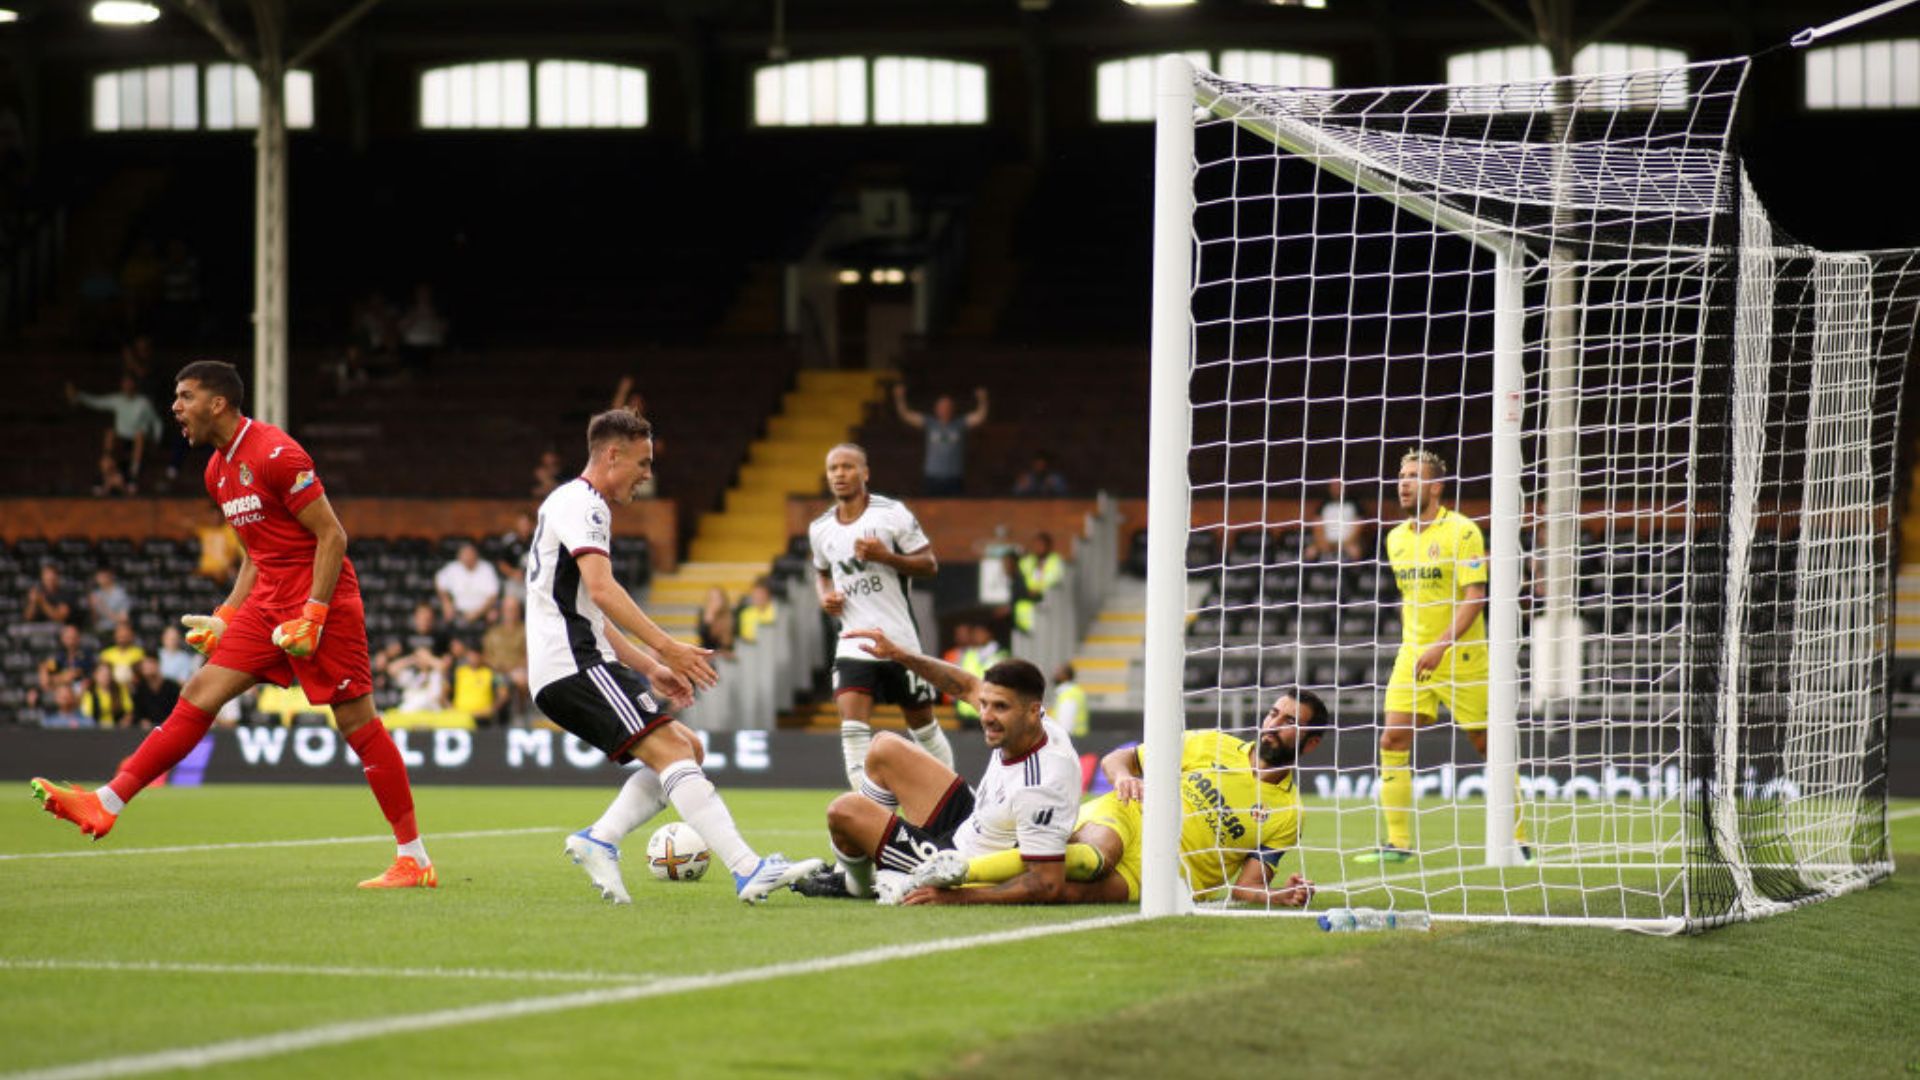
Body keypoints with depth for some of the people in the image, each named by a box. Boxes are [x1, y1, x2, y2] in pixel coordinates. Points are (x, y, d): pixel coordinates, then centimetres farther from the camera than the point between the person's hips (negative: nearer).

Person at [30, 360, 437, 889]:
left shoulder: (275, 454, -15)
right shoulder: (218, 470, 13)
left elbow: (332, 536, -16)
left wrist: (312, 616, -20)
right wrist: (225, 618, 14)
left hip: (321, 597, -8)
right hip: (268, 602, 8)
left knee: (356, 722, -6)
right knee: (201, 693, 0)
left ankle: (415, 860, -2)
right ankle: (106, 804, -3)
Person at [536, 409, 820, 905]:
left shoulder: (579, 506, 26)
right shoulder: (579, 503, -7)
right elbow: (600, 589, -22)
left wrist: (648, 667, 21)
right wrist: (666, 647, -27)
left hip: (565, 672, 10)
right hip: (574, 665, -10)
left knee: (686, 749, 8)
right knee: (670, 750, -21)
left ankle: (598, 840, -2)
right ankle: (747, 870, -32)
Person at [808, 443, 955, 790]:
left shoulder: (893, 513, -7)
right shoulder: (820, 528, 7)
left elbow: (929, 564, -5)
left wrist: (886, 556, -21)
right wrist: (825, 595, 4)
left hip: (901, 638, -3)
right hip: (854, 641, 3)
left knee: (922, 722, 9)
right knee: (853, 721, -15)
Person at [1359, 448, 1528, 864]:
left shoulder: (1462, 531, -10)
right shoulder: (1397, 538, 10)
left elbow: (1474, 597, -16)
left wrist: (1442, 644, -25)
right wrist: (1410, 643, 17)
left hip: (1460, 655, -6)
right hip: (1412, 655, 6)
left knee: (1488, 744, 1)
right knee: (1392, 741, -7)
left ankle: (1518, 840, 12)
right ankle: (1398, 842, -3)